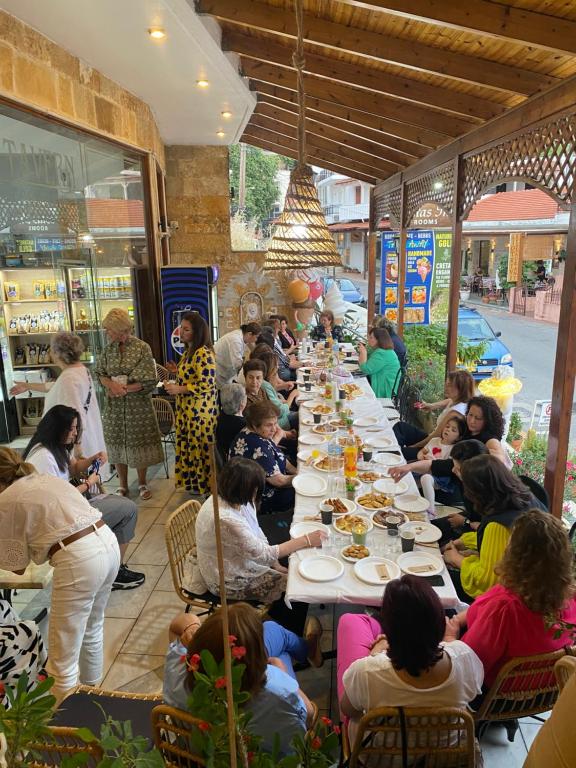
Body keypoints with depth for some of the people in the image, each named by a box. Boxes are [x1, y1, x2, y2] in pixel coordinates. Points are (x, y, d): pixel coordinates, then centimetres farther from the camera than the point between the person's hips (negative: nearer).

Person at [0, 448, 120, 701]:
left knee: (63, 661, 6)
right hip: (108, 542, 9)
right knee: (92, 629, 32)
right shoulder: (49, 479, 21)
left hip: (79, 560, -8)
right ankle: (90, 686, 52)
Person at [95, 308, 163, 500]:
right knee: (117, 444, 8)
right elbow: (99, 373, 5)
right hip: (114, 407, 3)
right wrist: (111, 384, -15)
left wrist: (124, 388, -18)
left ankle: (142, 484, 25)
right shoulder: (108, 349, 4)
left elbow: (149, 381, -12)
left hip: (138, 406, -3)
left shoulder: (142, 348, -9)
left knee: (139, 443, 6)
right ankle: (123, 486, 24)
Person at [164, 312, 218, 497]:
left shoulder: (203, 353, -18)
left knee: (199, 447, 2)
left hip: (200, 410, -9)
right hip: (187, 409, 9)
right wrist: (175, 384, 8)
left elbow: (206, 384, -23)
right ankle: (193, 483, 30)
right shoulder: (189, 352, 12)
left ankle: (204, 487, 17)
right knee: (189, 446, 16)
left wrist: (179, 389, -19)